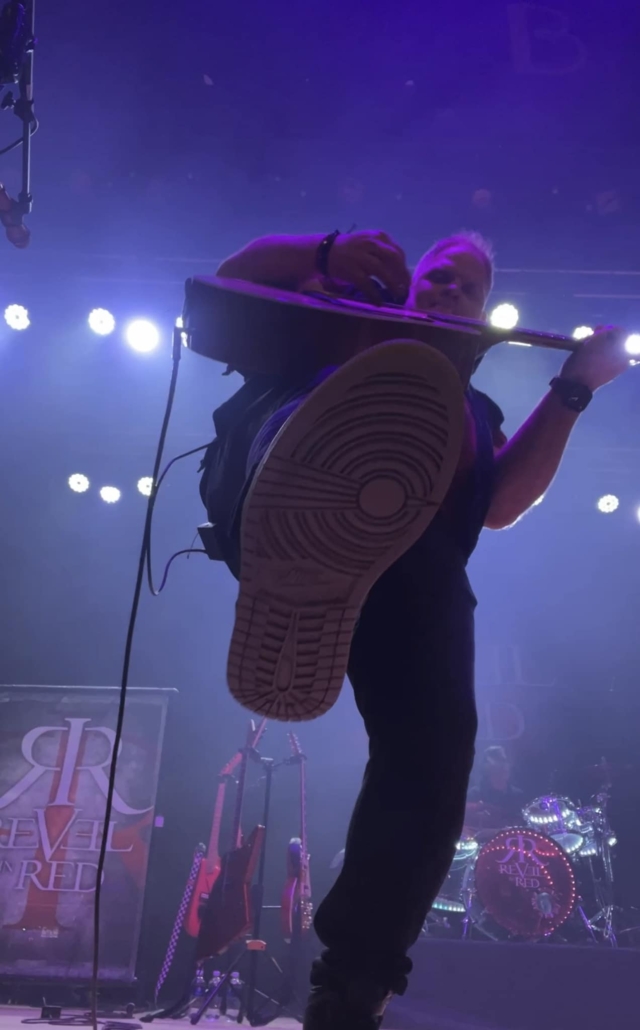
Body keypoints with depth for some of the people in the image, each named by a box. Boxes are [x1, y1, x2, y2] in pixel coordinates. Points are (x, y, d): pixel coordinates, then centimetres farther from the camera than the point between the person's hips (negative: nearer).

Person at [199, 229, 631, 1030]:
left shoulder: (474, 409, 39)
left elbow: (500, 503, 19)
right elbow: (234, 275, 30)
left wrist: (573, 388, 18)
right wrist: (328, 253, 14)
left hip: (415, 555, 2)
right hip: (294, 510, -2)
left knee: (430, 760, -16)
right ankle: (291, 580, -69)